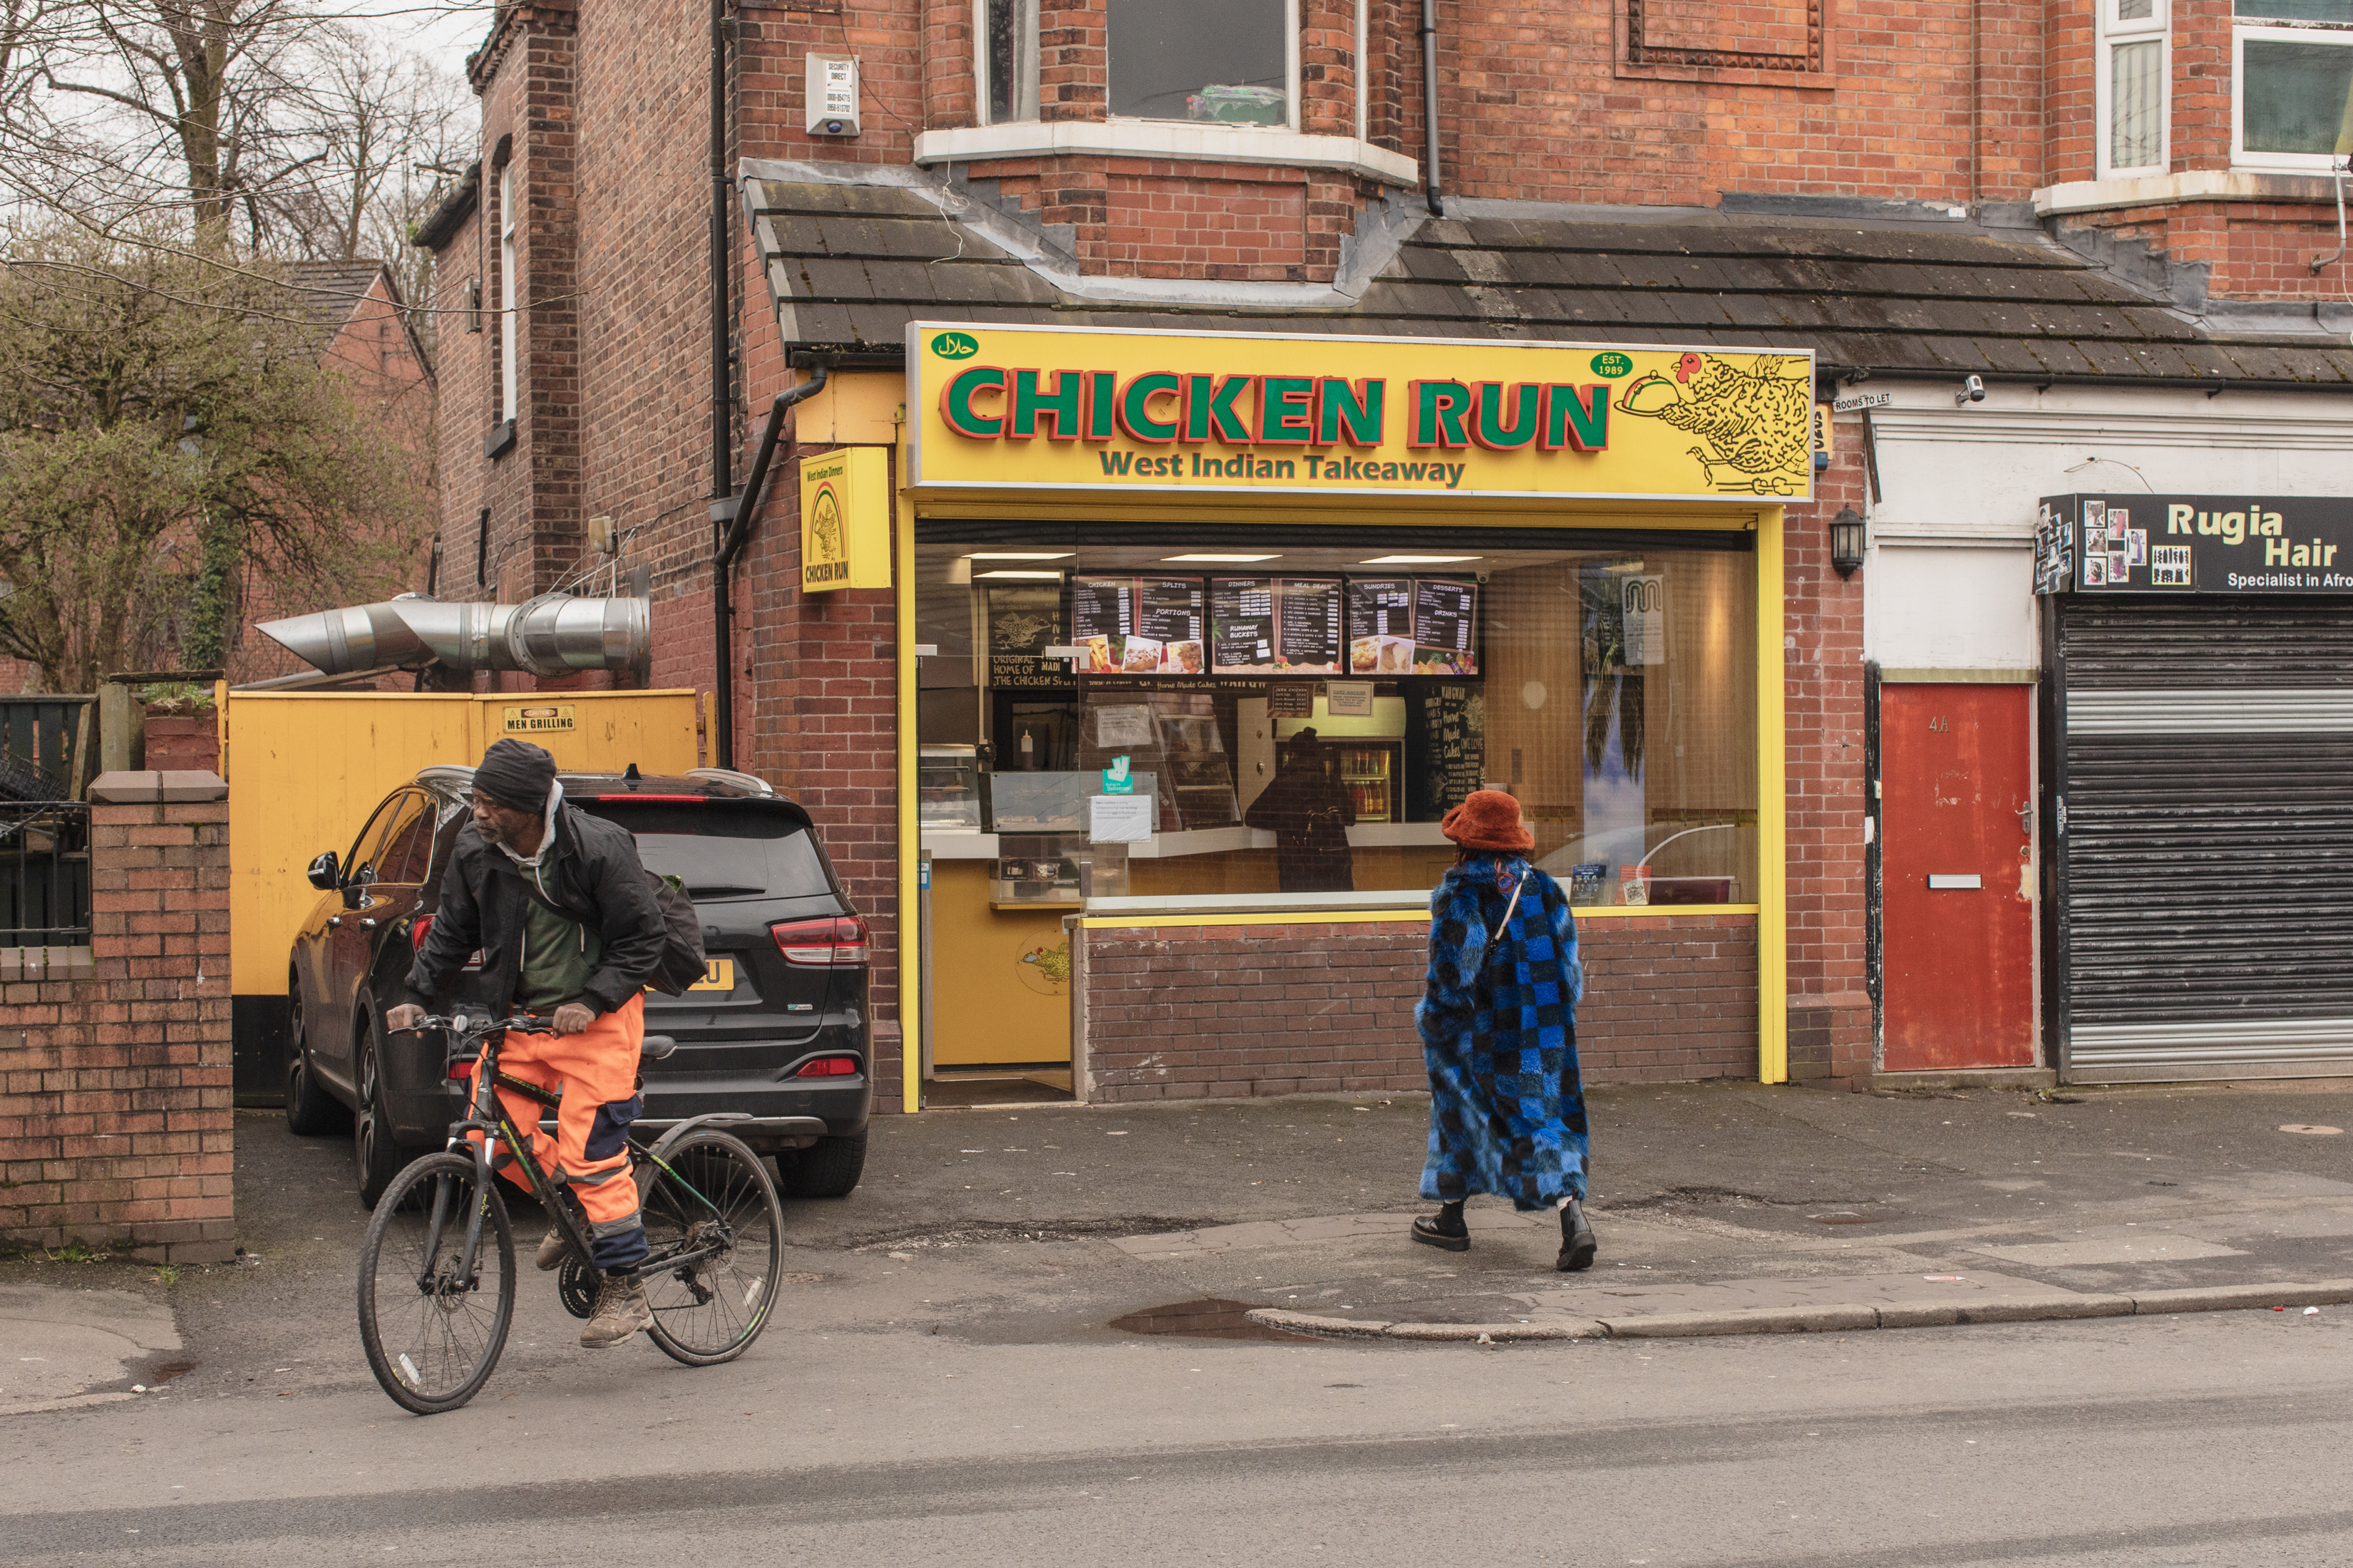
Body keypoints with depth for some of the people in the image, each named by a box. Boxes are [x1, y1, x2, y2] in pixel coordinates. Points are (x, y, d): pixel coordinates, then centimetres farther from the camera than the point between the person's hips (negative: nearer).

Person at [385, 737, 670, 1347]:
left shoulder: (599, 849, -19)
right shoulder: (475, 852, -3)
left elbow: (642, 939, -13)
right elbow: (452, 932, 11)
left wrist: (591, 1002, -21)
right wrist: (420, 997, 0)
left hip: (595, 1017, -6)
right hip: (520, 1015, 6)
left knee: (591, 1146, -12)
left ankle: (624, 1290, -3)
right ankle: (571, 1209, 28)